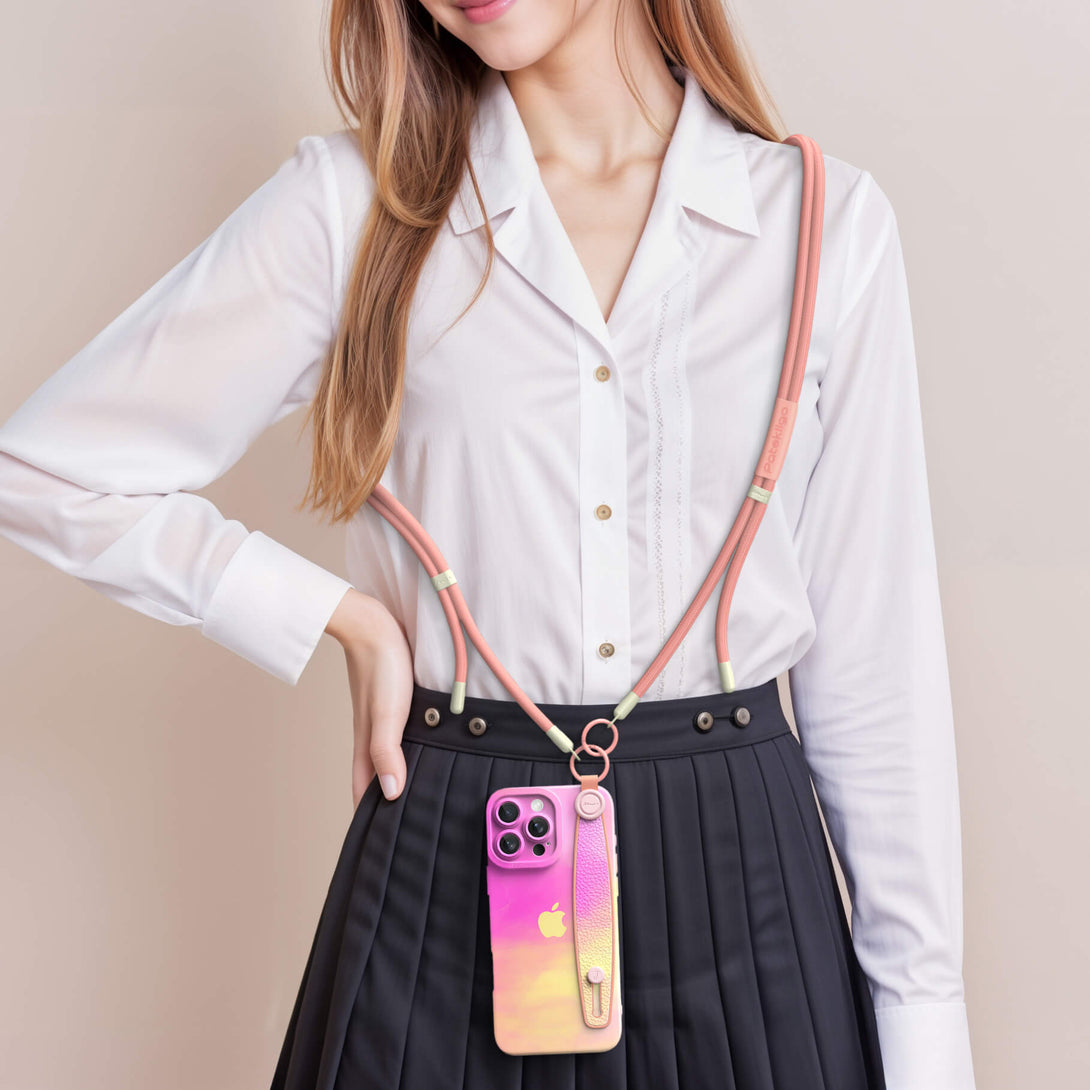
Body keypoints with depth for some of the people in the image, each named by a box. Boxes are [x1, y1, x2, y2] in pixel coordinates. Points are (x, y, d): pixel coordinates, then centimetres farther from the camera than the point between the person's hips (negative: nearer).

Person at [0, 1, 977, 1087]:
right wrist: (345, 616, -3)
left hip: (739, 859, 1)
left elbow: (875, 648, 0)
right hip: (447, 859, 0)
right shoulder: (351, 202, -3)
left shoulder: (832, 220, 0)